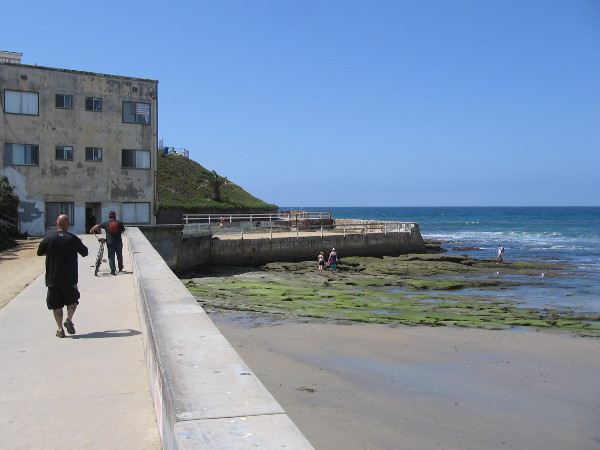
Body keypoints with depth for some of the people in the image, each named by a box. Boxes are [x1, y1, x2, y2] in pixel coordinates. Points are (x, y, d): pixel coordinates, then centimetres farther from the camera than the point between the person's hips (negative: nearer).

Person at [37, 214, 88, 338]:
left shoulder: (48, 238, -3)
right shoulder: (72, 238, -7)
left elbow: (39, 253, 10)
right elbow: (85, 252, 1)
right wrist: (79, 244, 19)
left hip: (52, 278, 1)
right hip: (70, 277, -1)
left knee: (56, 304, 8)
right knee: (72, 300, 16)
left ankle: (60, 329, 6)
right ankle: (69, 319, -5)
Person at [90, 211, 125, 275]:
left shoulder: (106, 223, -2)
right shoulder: (119, 222, -3)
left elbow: (97, 226, 9)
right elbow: (123, 231, 5)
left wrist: (91, 230, 26)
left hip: (110, 243, -1)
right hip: (118, 242, 1)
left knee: (111, 257, 4)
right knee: (119, 255, 17)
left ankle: (113, 270, -3)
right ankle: (120, 268, 29)